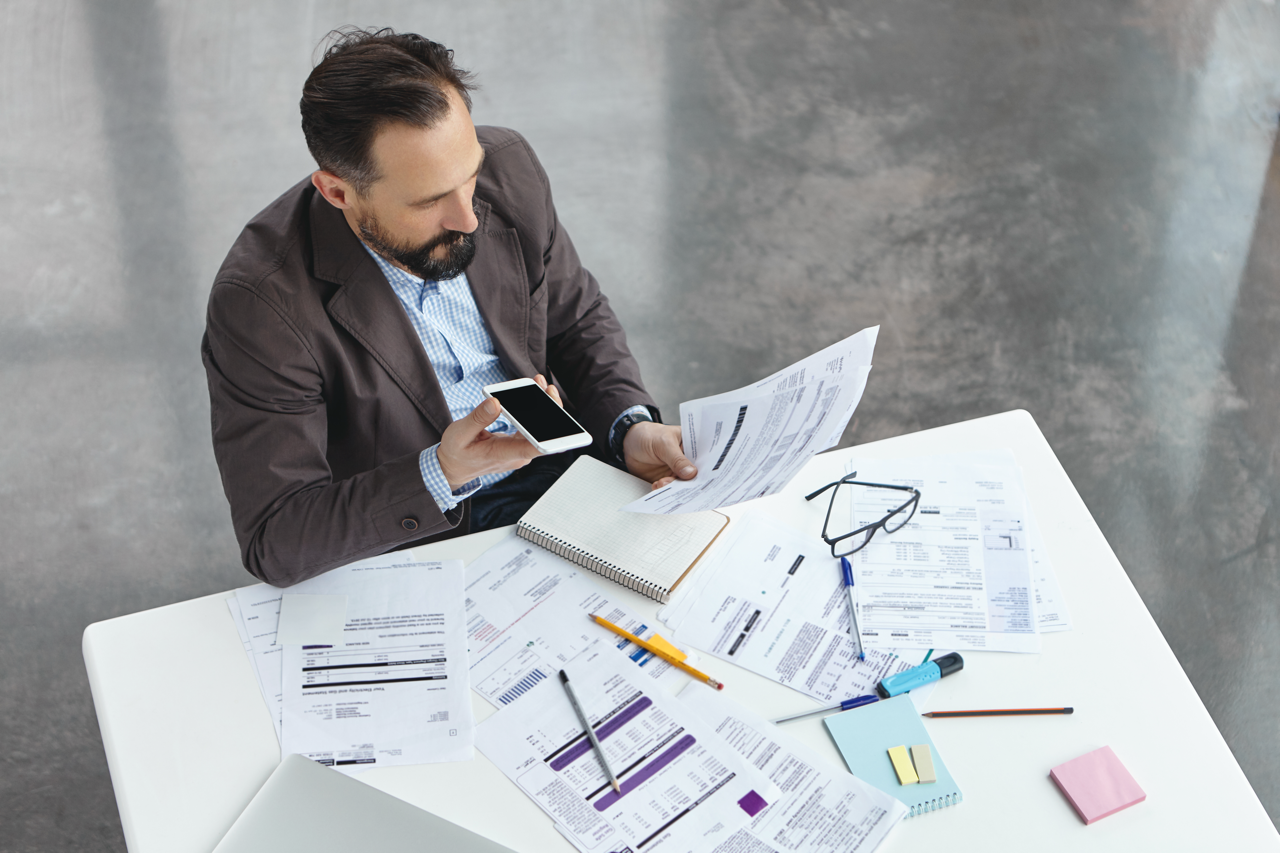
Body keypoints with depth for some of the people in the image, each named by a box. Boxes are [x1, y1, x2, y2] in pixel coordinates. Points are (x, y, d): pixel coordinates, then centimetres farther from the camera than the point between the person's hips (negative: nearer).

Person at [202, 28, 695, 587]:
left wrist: (630, 428, -11)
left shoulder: (507, 169, -11)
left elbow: (577, 320, 7)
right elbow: (274, 544, -23)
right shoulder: (258, 305, -26)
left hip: (560, 474, 6)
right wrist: (441, 474, -36)